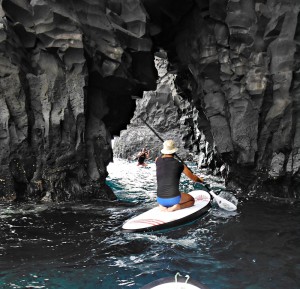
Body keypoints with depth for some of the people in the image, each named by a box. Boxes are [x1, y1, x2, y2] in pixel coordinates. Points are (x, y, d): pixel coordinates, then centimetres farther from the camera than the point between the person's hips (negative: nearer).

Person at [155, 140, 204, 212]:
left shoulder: (158, 161, 0)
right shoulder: (179, 165, -6)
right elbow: (193, 177, 9)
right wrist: (201, 180, 30)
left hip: (160, 200, 4)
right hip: (174, 199, -4)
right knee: (191, 200, 27)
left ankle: (162, 206, 8)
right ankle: (176, 207, -3)